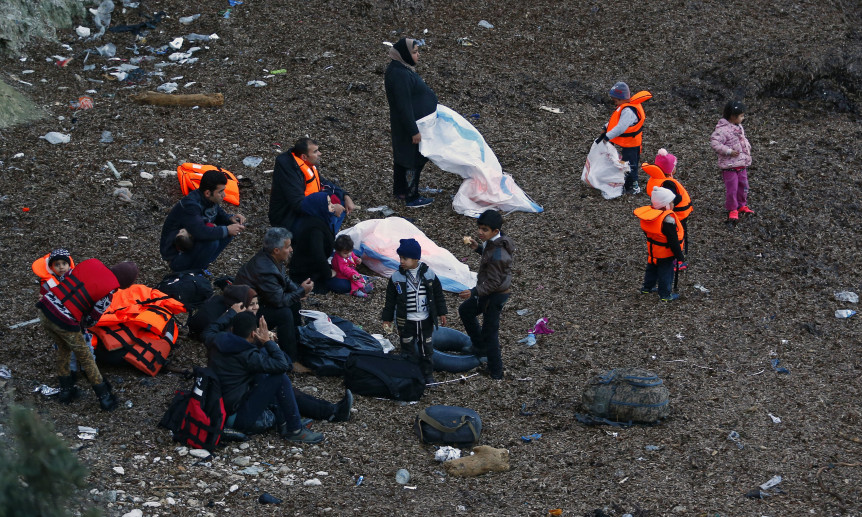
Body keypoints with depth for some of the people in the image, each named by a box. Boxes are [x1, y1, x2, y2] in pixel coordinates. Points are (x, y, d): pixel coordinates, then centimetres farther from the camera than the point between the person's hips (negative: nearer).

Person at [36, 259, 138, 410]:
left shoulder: (92, 262, 7)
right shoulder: (109, 291, -8)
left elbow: (65, 280, 16)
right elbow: (92, 320, 0)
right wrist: (81, 325, 22)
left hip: (45, 306, 6)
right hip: (64, 322, -6)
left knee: (63, 348, 30)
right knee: (85, 357, 15)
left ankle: (65, 390, 41)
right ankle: (104, 397, 27)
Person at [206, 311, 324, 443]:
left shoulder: (219, 343, 2)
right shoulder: (246, 356, -23)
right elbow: (283, 365, -18)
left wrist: (262, 342, 5)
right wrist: (267, 341, -8)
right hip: (237, 417, -9)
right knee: (280, 377, -10)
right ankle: (295, 430, 0)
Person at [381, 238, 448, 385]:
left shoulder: (429, 275, -7)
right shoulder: (396, 277, -8)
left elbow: (438, 295, 4)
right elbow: (390, 300, 0)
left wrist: (442, 313, 7)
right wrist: (387, 319, 1)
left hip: (425, 320, 1)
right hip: (406, 321, -1)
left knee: (426, 347, 12)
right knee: (408, 348, 8)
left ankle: (428, 374, 28)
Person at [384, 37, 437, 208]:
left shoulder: (400, 68, 2)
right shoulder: (400, 75, -30)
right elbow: (404, 105, -28)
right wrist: (414, 131, -24)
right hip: (410, 122, -10)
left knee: (402, 155, 22)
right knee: (414, 160, 3)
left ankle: (399, 190, 37)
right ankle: (411, 197, 14)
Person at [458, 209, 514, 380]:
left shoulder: (497, 255, -35)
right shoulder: (501, 240, -5)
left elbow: (493, 282, -29)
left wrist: (474, 292, -33)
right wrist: (478, 248, 4)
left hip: (495, 295, -10)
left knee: (490, 331, 5)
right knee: (465, 311, 28)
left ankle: (496, 371, 20)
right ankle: (480, 347, 41)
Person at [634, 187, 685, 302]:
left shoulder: (649, 212, -9)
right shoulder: (668, 220, -32)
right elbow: (673, 241, -26)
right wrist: (679, 256, -15)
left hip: (652, 250, 8)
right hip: (665, 254, -8)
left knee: (652, 269, 26)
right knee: (665, 273, 9)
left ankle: (647, 287, 43)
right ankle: (665, 295, 21)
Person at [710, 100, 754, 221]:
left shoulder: (739, 127, 9)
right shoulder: (723, 129, -21)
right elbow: (714, 142, -28)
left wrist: (747, 147, 10)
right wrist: (729, 152, -28)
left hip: (742, 164, 9)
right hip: (729, 166, -8)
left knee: (743, 185, 18)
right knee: (732, 188, -2)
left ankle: (741, 205, 35)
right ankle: (732, 210, 12)